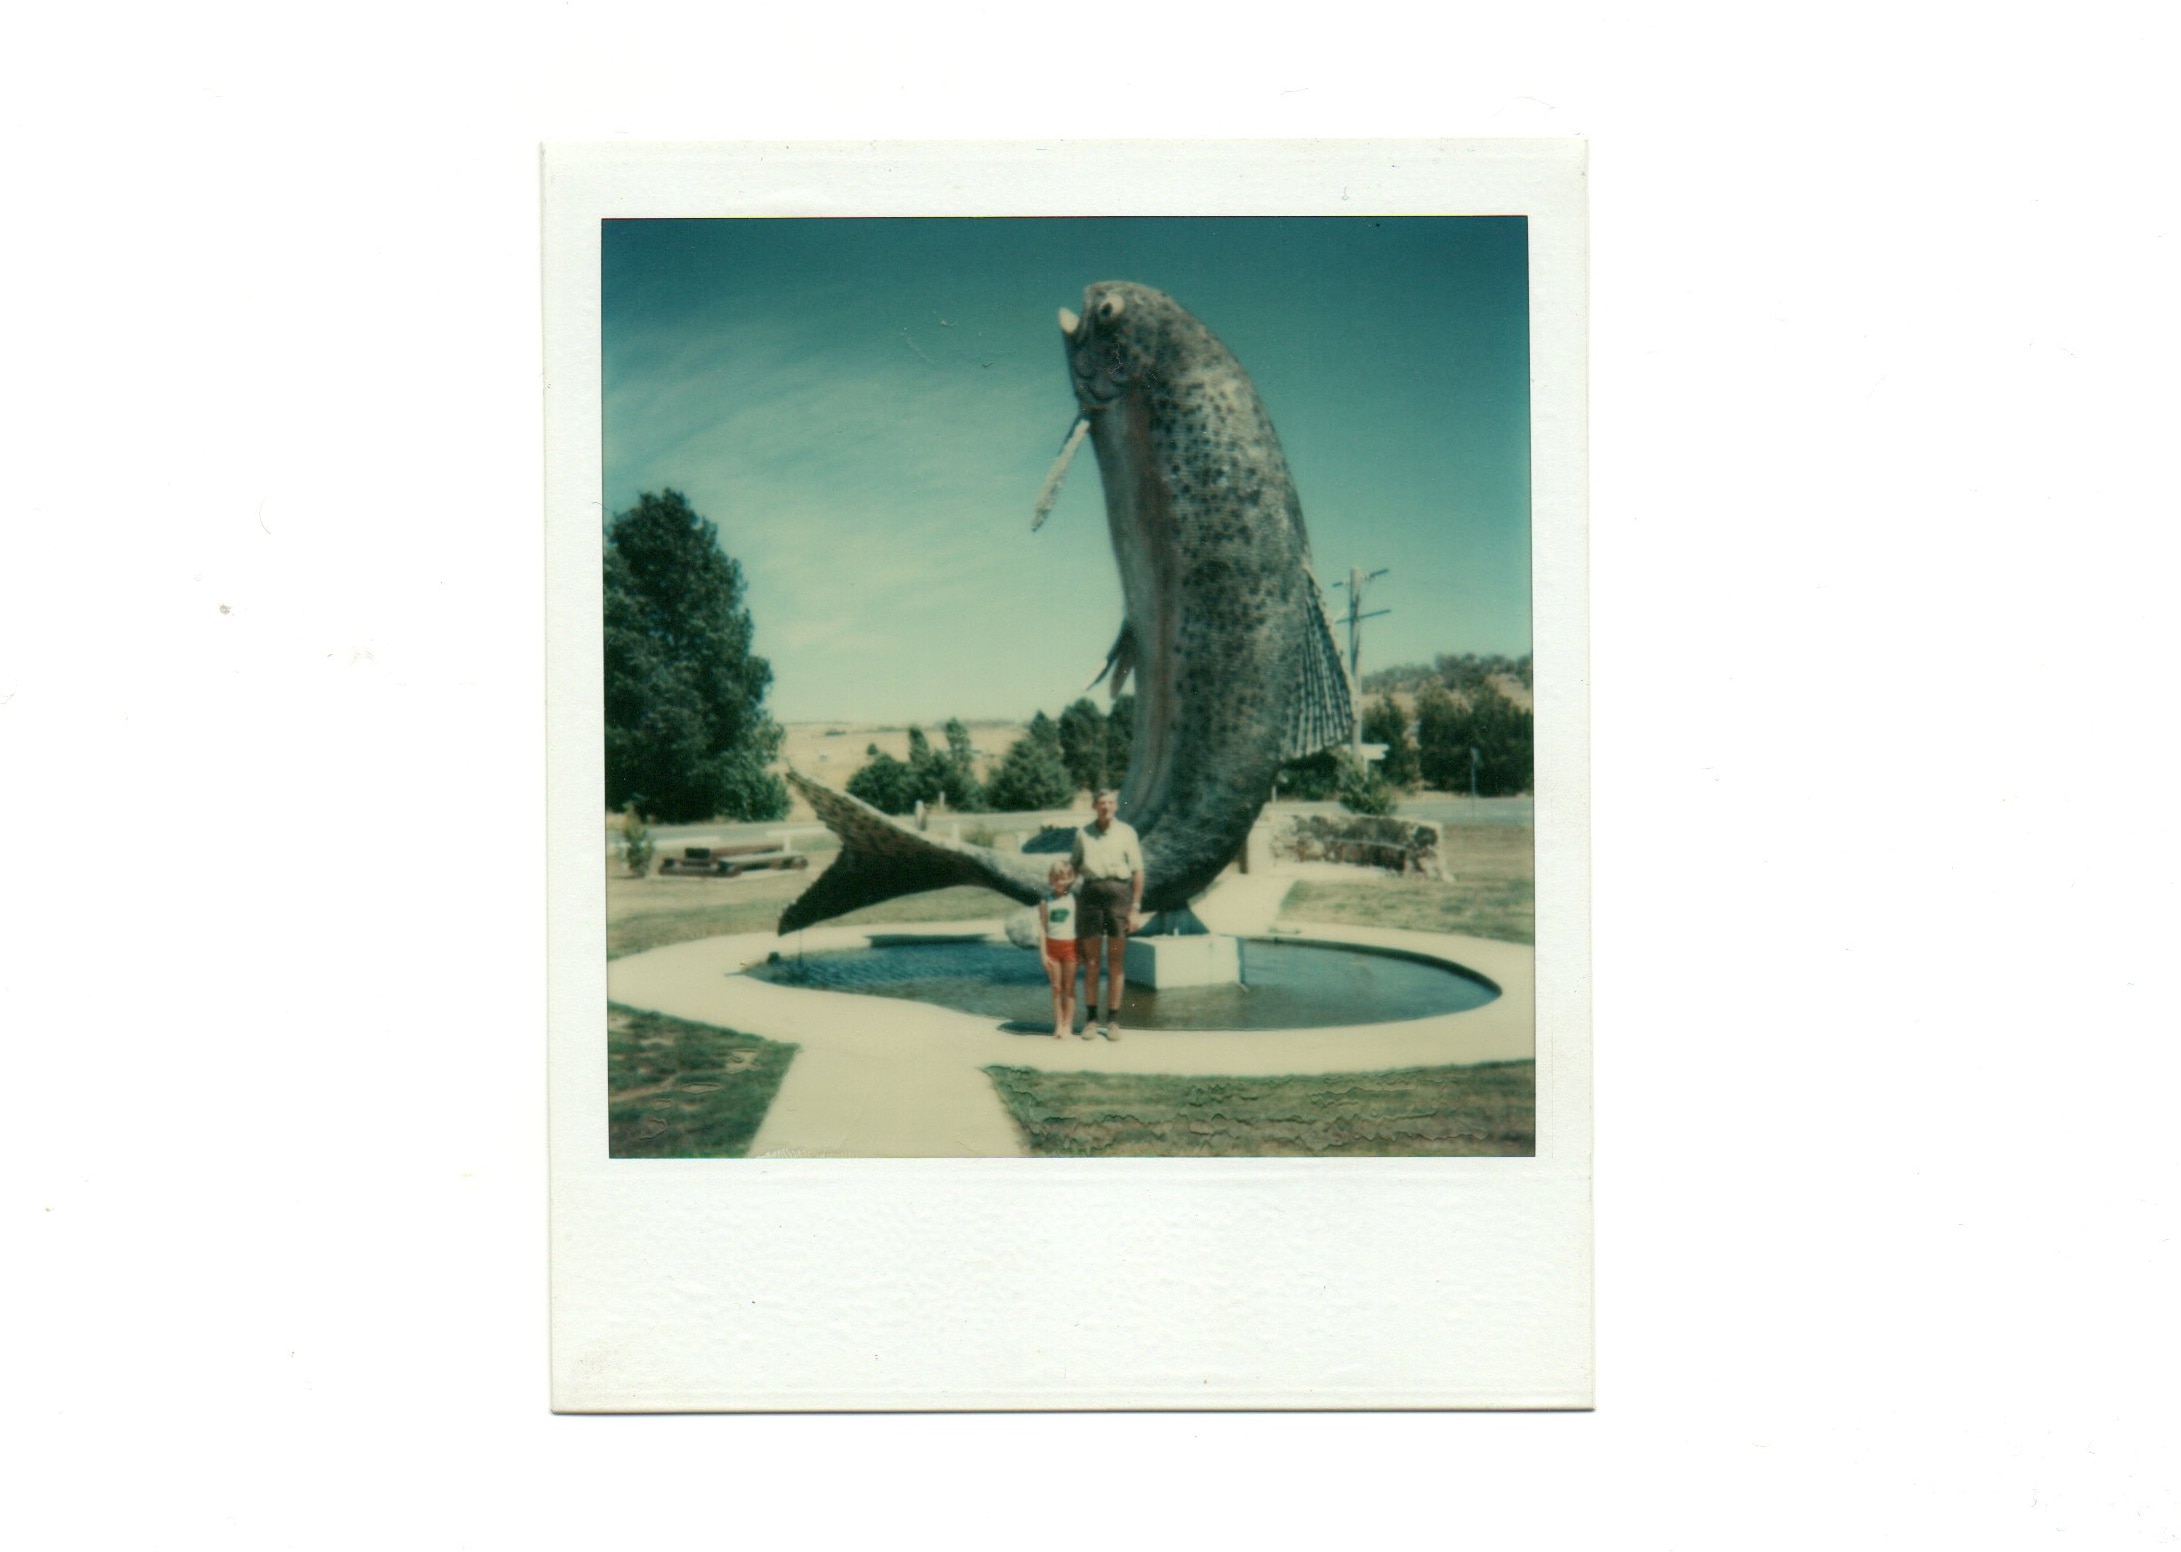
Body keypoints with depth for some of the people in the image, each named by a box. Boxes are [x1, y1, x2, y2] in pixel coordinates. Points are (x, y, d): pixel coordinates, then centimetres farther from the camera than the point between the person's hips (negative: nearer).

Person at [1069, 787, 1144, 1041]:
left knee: (1115, 962, 3)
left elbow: (1138, 872, 2)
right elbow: (1074, 867, 15)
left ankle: (1113, 1020, 9)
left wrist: (1135, 908, -3)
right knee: (1091, 961, 3)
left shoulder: (1126, 832, 3)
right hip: (1090, 894, 1)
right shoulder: (1083, 833, 7)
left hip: (1119, 893, -1)